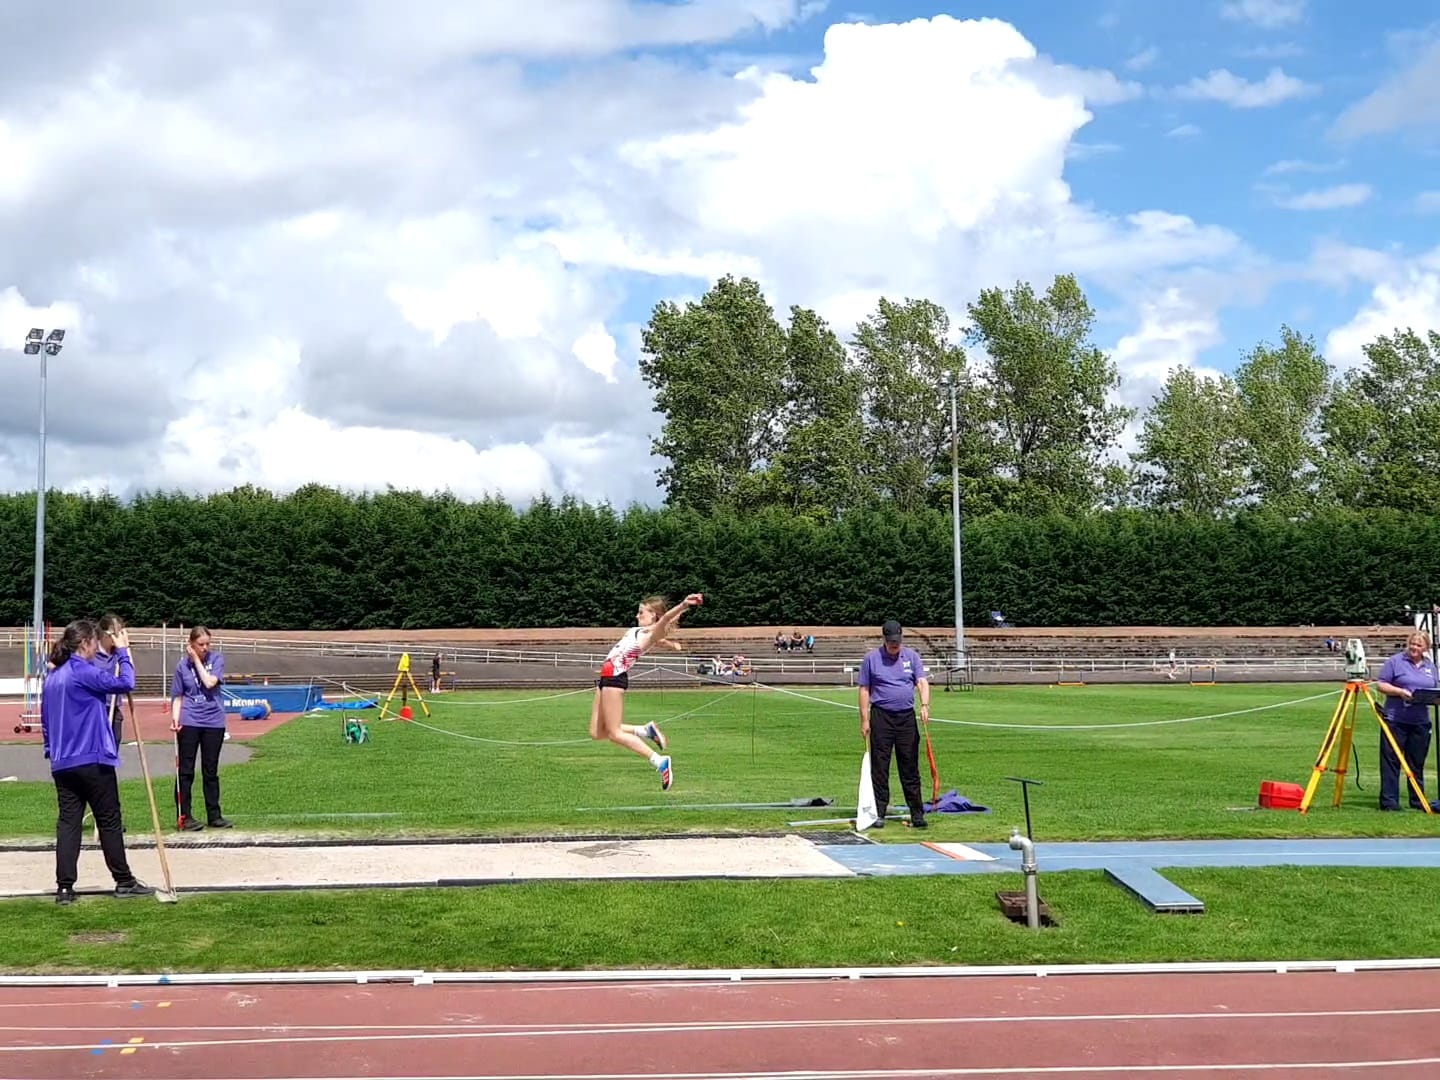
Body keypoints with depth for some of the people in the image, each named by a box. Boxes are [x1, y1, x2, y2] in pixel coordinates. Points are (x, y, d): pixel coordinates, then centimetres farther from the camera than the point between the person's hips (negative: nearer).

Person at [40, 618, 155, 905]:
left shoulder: (52, 677, 12)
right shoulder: (83, 672, -15)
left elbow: (46, 720, 18)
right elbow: (125, 683, -12)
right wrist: (123, 652, -1)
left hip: (61, 764, 7)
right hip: (93, 761, -7)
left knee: (68, 823, 6)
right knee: (109, 822, 4)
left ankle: (64, 887, 2)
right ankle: (124, 881, 12)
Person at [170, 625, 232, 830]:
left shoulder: (217, 660, 2)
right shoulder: (182, 665, 2)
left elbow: (210, 682, -14)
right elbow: (177, 696, 5)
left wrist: (197, 660, -9)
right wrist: (175, 717, -10)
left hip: (214, 722, 1)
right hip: (189, 723, -1)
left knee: (211, 771, 9)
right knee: (185, 771, 2)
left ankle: (214, 816, 16)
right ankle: (185, 817, 8)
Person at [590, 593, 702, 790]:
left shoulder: (651, 634, -10)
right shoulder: (639, 630, 16)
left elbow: (665, 618, -31)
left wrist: (683, 605, -46)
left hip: (615, 678, -10)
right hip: (607, 677, 10)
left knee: (615, 732, -7)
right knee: (596, 733, 10)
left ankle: (659, 761, -6)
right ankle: (646, 731, 15)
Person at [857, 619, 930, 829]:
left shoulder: (912, 656, 8)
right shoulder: (871, 658, 2)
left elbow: (922, 682, -1)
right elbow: (864, 690, 3)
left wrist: (924, 704, -19)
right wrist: (864, 720, -2)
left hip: (907, 717, 2)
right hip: (881, 717, -2)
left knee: (910, 768, 4)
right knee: (879, 767, 1)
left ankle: (917, 814, 7)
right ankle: (879, 813, 7)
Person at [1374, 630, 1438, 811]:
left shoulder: (1430, 667, 16)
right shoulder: (1395, 661, 1)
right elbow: (1380, 684, -2)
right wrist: (1399, 691, -17)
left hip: (1421, 723, 4)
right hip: (1395, 721, -4)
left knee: (1417, 764, 9)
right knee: (1391, 761, -3)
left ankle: (1418, 801, 17)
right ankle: (1389, 801, -1)